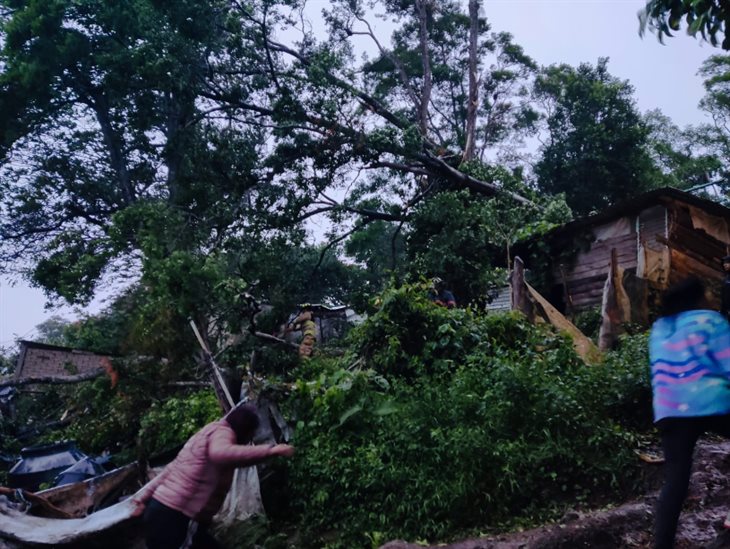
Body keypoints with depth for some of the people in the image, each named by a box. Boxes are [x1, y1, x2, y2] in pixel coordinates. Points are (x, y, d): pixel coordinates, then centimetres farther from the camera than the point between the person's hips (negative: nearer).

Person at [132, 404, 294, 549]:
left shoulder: (211, 433, 18)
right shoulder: (222, 431, -11)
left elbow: (171, 469, 21)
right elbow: (220, 453, -36)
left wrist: (143, 497, 25)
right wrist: (270, 450, -36)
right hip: (172, 520, -10)